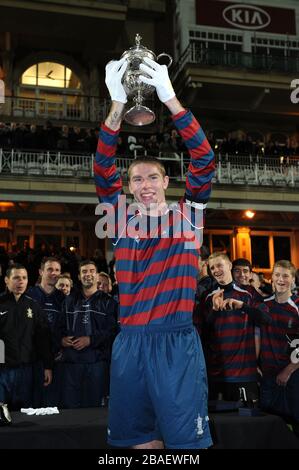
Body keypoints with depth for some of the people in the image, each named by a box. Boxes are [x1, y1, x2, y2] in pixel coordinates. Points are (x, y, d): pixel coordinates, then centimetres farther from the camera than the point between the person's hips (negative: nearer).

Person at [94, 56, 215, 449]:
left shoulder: (188, 215, 3)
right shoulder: (123, 220, 8)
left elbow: (204, 161, -7)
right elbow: (103, 170, -2)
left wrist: (170, 98, -15)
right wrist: (118, 104, -12)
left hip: (178, 339, -2)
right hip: (130, 340, 3)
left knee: (186, 439, 1)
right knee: (135, 438, 12)